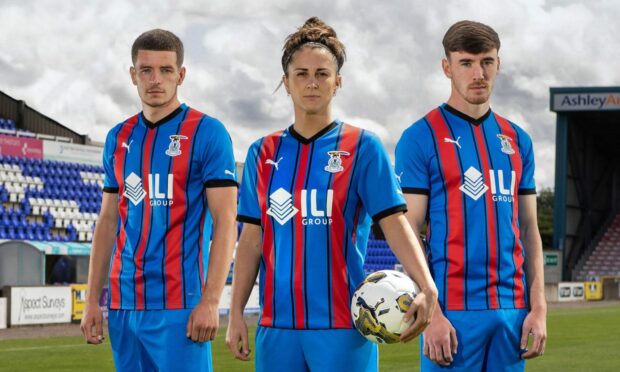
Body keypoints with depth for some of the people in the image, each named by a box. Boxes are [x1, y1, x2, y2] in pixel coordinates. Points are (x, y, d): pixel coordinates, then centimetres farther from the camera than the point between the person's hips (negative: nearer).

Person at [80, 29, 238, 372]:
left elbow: (225, 221, -8)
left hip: (179, 304, -5)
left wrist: (210, 301, -16)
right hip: (124, 304, 5)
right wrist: (92, 299, 11)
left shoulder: (207, 134, -4)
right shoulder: (119, 138, 13)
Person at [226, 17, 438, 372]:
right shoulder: (264, 153, 11)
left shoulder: (363, 147, 1)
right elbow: (252, 239, 12)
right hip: (277, 327, 3)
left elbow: (395, 223, -7)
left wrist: (427, 289, -22)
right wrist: (236, 312, 4)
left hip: (343, 327, -3)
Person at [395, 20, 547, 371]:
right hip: (454, 310, -5)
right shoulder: (421, 138, -2)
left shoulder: (518, 140, 13)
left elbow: (529, 230, 15)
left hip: (512, 309, 5)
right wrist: (430, 313, -14)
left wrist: (539, 307, 5)